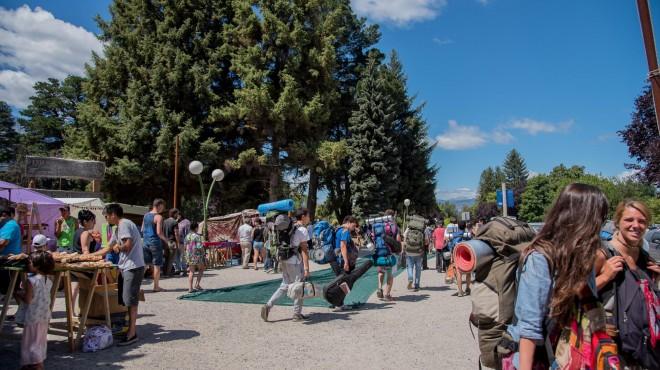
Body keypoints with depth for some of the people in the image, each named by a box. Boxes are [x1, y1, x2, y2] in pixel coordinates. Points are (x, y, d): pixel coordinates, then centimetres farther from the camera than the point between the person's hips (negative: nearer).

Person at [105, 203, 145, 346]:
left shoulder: (124, 224, -11)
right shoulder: (118, 228, 20)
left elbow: (128, 244, -22)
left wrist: (118, 247, -2)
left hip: (133, 267, -10)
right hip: (125, 267, 10)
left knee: (130, 300, -6)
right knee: (125, 300, 11)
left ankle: (132, 334, 0)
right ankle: (130, 329, 19)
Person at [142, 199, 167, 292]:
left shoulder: (146, 215, 11)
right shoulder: (158, 217, -13)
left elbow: (142, 230, 16)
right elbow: (159, 232, -18)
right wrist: (165, 240, -4)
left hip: (146, 242, 7)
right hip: (155, 242, -7)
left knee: (144, 264, 12)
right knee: (157, 265, 3)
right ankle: (156, 286, 9)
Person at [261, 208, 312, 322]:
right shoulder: (302, 230, -11)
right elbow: (304, 250, -15)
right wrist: (306, 267, -15)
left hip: (284, 260, 8)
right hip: (295, 262, -7)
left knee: (285, 286, 15)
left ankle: (268, 305, 4)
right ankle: (297, 314, 13)